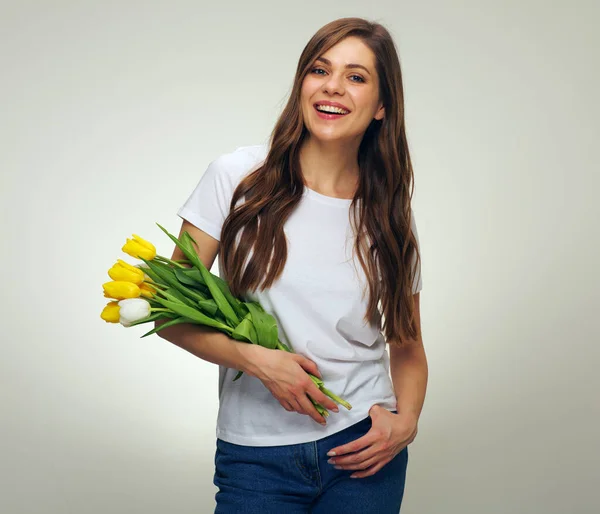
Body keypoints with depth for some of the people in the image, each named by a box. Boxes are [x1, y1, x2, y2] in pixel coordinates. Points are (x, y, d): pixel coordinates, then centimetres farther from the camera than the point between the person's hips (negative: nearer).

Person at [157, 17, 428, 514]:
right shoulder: (238, 176, -5)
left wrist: (405, 421, -7)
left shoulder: (389, 216, 2)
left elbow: (408, 347, 12)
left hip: (362, 447, 2)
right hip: (255, 453, -1)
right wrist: (255, 358, -17)